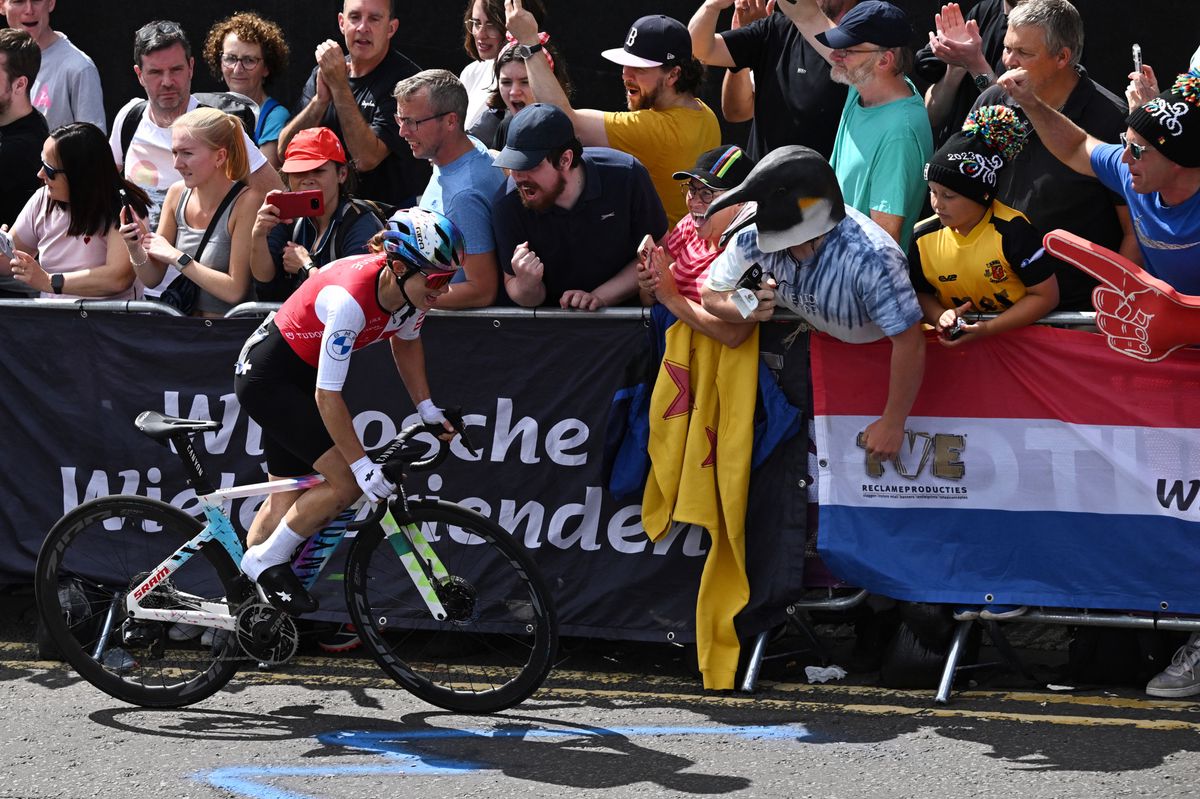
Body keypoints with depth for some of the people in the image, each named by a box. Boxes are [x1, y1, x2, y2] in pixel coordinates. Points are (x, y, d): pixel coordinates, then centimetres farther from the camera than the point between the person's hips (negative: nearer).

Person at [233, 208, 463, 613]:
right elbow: (328, 396, -31)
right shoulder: (350, 298, -37)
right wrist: (362, 465, -27)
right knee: (347, 482, -14)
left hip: (300, 377, 8)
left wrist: (426, 408, 4)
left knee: (289, 497, 14)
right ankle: (266, 562, 3)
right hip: (267, 377, -8)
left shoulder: (407, 289, -14)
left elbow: (405, 340, 11)